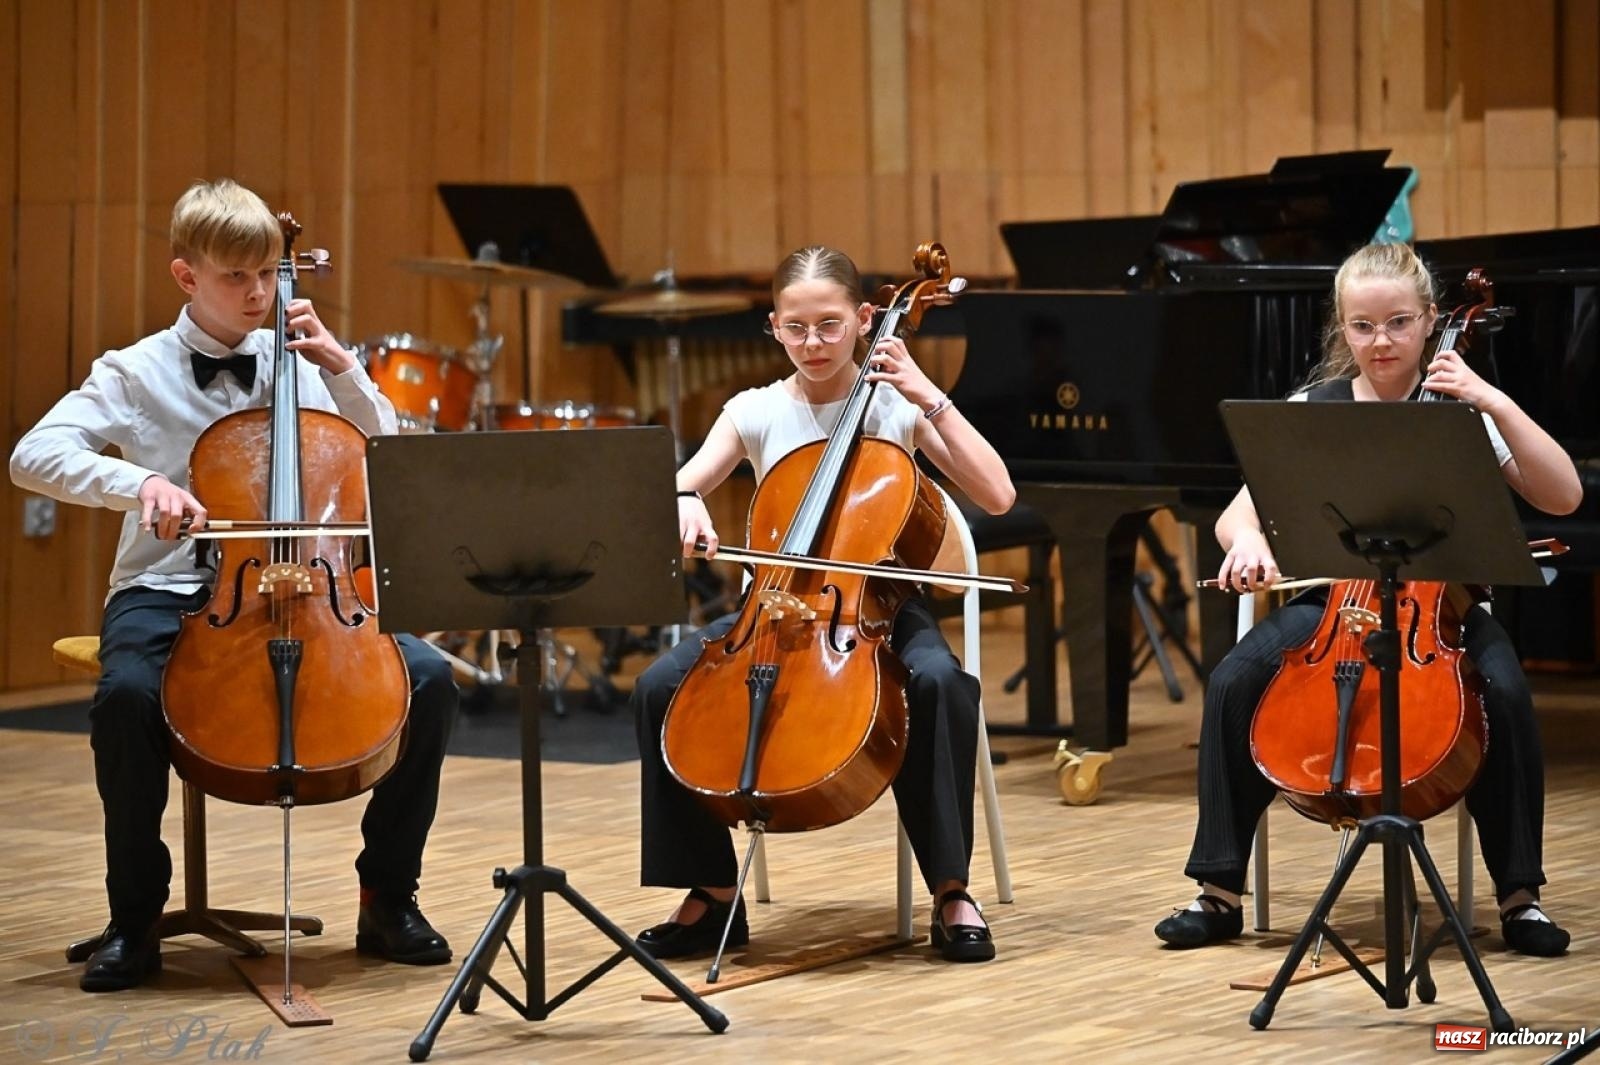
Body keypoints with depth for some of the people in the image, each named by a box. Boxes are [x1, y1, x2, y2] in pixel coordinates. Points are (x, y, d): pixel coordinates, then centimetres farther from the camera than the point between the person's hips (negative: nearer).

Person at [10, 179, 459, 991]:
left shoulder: (298, 367, 8)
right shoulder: (136, 374, 1)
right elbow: (34, 456, -12)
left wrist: (341, 368, -7)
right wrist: (137, 481, -29)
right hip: (169, 590, -2)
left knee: (427, 678, -21)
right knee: (127, 694, -37)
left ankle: (388, 898, -3)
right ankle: (134, 918, -16)